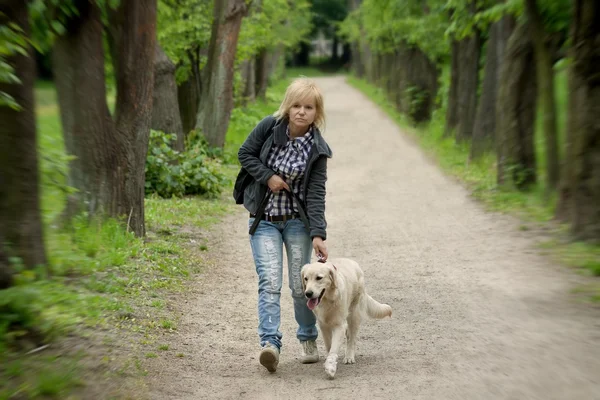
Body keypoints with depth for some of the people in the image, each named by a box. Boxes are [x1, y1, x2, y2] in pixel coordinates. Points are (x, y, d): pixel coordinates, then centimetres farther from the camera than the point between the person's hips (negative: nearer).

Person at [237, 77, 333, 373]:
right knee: (269, 281, -13)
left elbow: (316, 194, -12)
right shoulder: (270, 126, -9)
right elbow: (245, 154, 2)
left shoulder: (317, 148, -9)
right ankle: (269, 344, -21)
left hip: (297, 220, 0)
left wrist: (318, 234, -20)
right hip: (264, 219, 0)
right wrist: (268, 176, -13)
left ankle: (308, 339, 26)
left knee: (300, 284, 3)